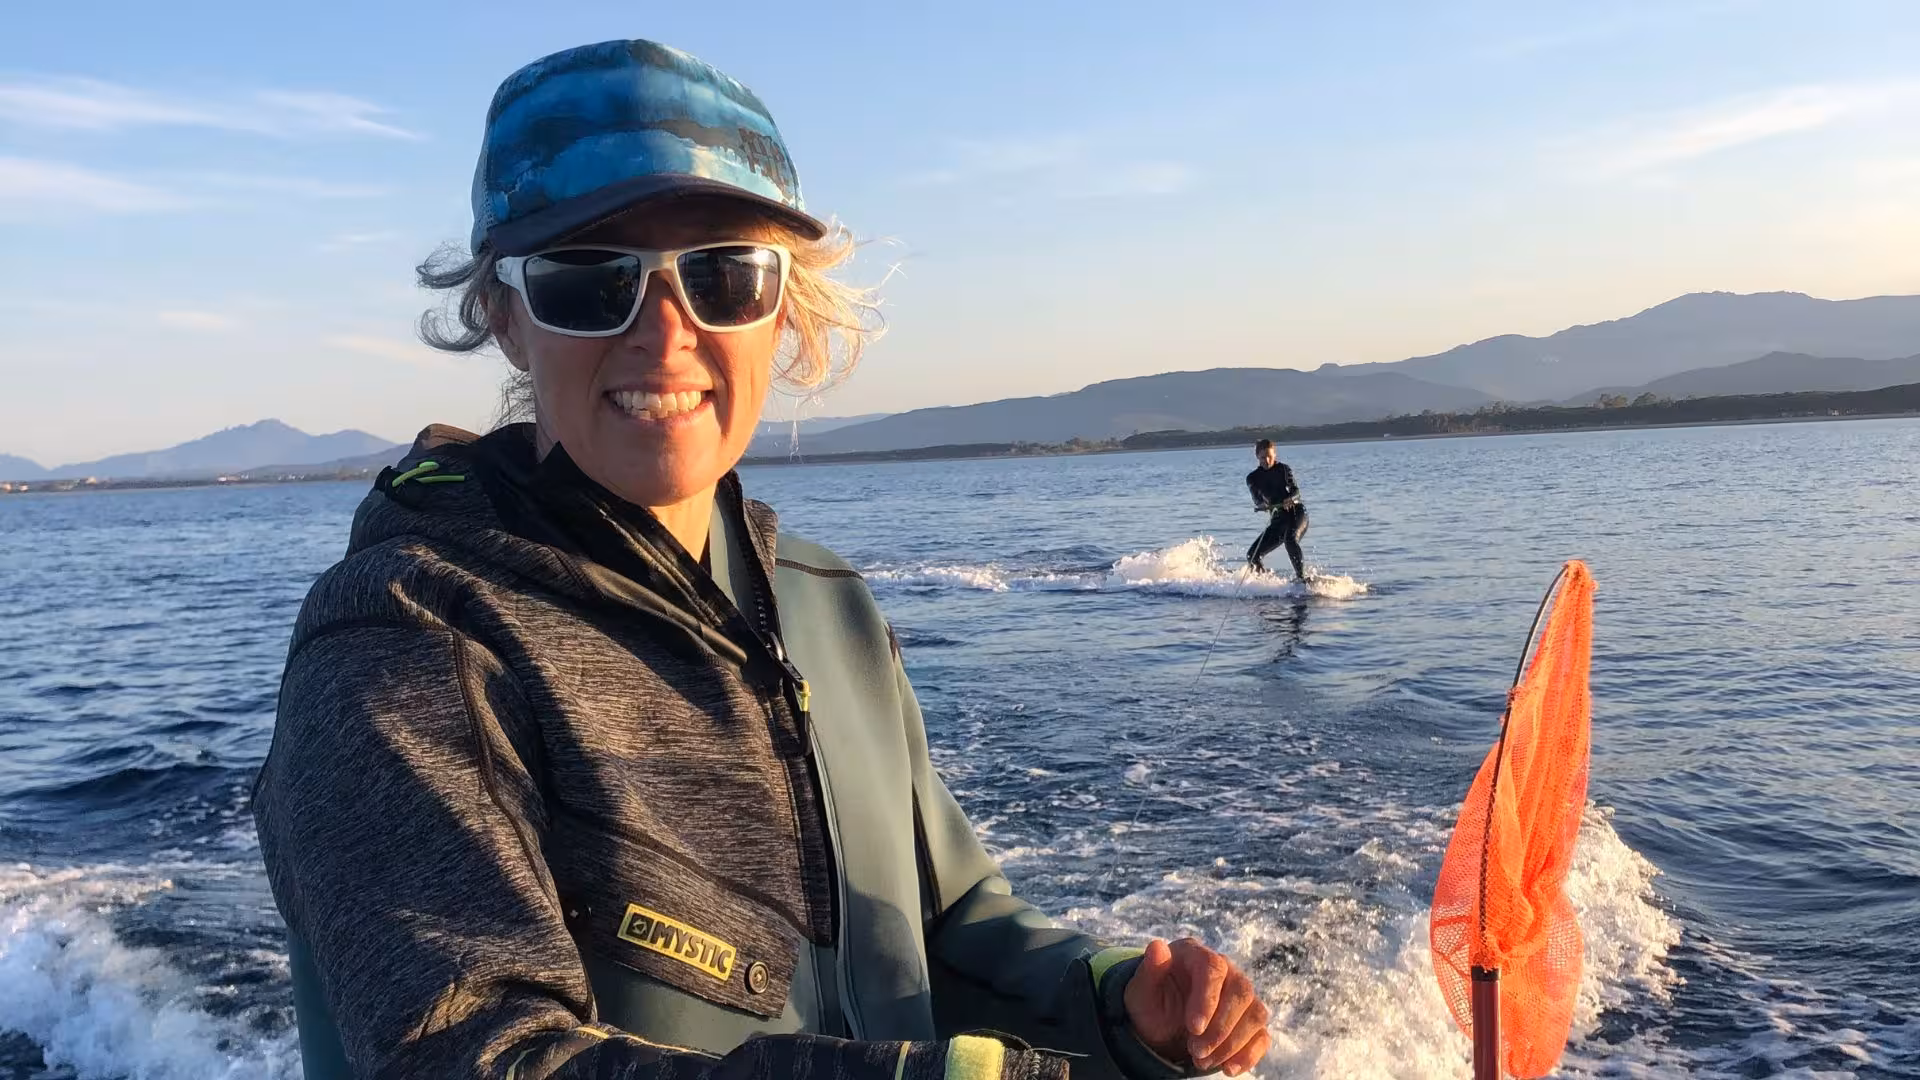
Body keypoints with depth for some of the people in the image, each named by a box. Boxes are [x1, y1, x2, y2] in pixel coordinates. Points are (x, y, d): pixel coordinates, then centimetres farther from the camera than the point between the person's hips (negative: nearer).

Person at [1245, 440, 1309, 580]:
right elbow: (1257, 500, -6)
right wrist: (1263, 505, -31)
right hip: (1277, 519, 4)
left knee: (1290, 540, -35)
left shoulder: (1283, 469, 4)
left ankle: (1301, 577, -36)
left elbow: (1295, 490, -9)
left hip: (1296, 512, -4)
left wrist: (1290, 499, -33)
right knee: (1252, 555, -8)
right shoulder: (1253, 478, 8)